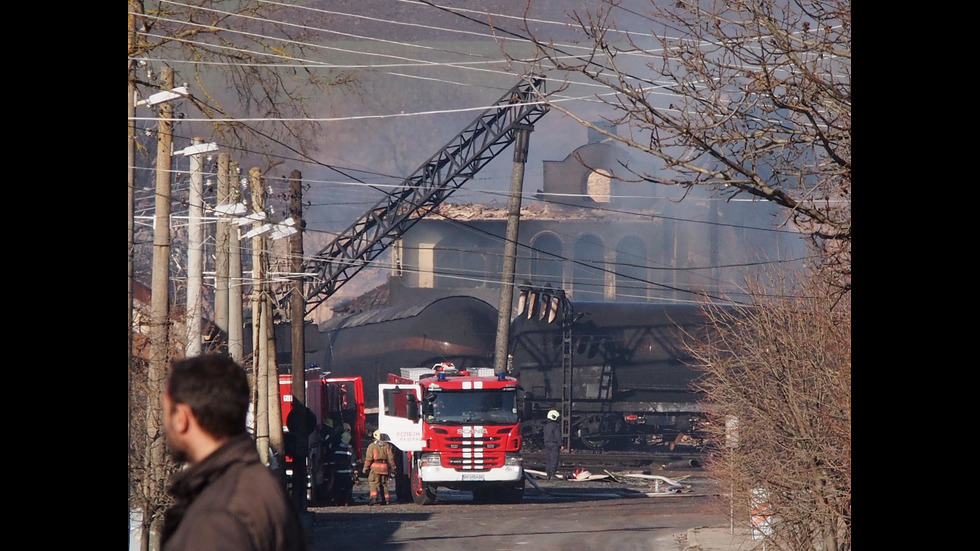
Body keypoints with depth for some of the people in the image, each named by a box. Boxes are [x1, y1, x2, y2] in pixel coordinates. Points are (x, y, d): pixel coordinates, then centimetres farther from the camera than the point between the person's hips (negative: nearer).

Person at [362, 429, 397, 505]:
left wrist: (366, 468, 0)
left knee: (373, 483, -5)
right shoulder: (387, 446, 8)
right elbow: (391, 458, 7)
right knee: (384, 483, 13)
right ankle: (386, 499, 12)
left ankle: (374, 497, -21)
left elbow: (369, 458, -6)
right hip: (385, 467, 4)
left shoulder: (372, 446, -3)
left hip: (375, 467, -4)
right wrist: (392, 468, 12)